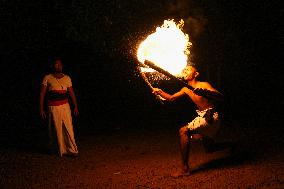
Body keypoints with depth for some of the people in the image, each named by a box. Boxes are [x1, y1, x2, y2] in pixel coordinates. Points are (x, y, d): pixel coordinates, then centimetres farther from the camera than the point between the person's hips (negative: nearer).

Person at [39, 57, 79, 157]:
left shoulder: (67, 78, 9)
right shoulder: (47, 78, 2)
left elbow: (72, 93, 12)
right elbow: (42, 94, 3)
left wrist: (75, 107, 8)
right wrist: (41, 109, -1)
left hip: (65, 106, 2)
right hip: (53, 107, -2)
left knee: (68, 128, -4)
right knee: (57, 130, 0)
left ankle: (72, 150, 4)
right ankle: (62, 151, 10)